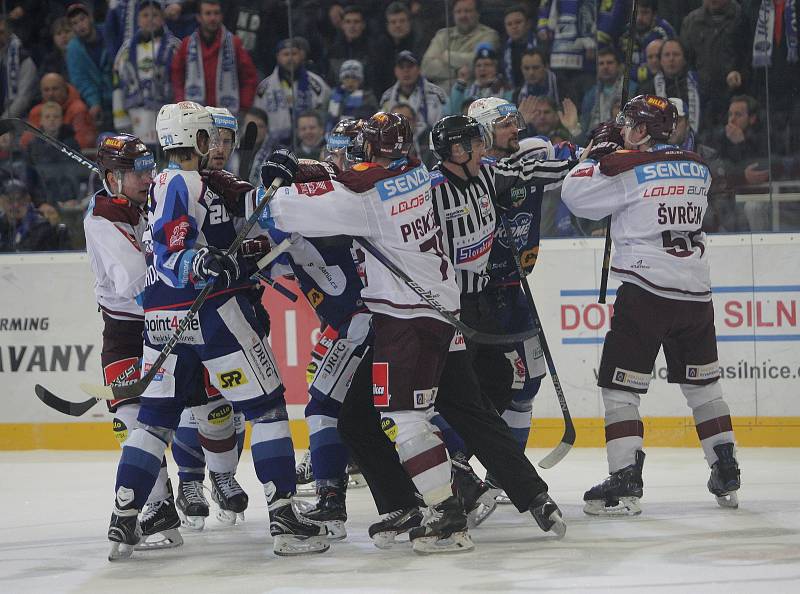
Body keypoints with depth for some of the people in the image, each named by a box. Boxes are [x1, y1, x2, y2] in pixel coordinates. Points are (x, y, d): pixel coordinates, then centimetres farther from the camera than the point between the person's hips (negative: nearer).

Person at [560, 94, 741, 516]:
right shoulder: (696, 167, 11)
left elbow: (575, 195, -3)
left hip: (645, 290, -6)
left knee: (620, 386, -1)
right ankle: (726, 475, 19)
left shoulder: (626, 166, -8)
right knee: (702, 384, 18)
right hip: (695, 291, 6)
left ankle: (625, 483, -9)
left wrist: (601, 151, 11)